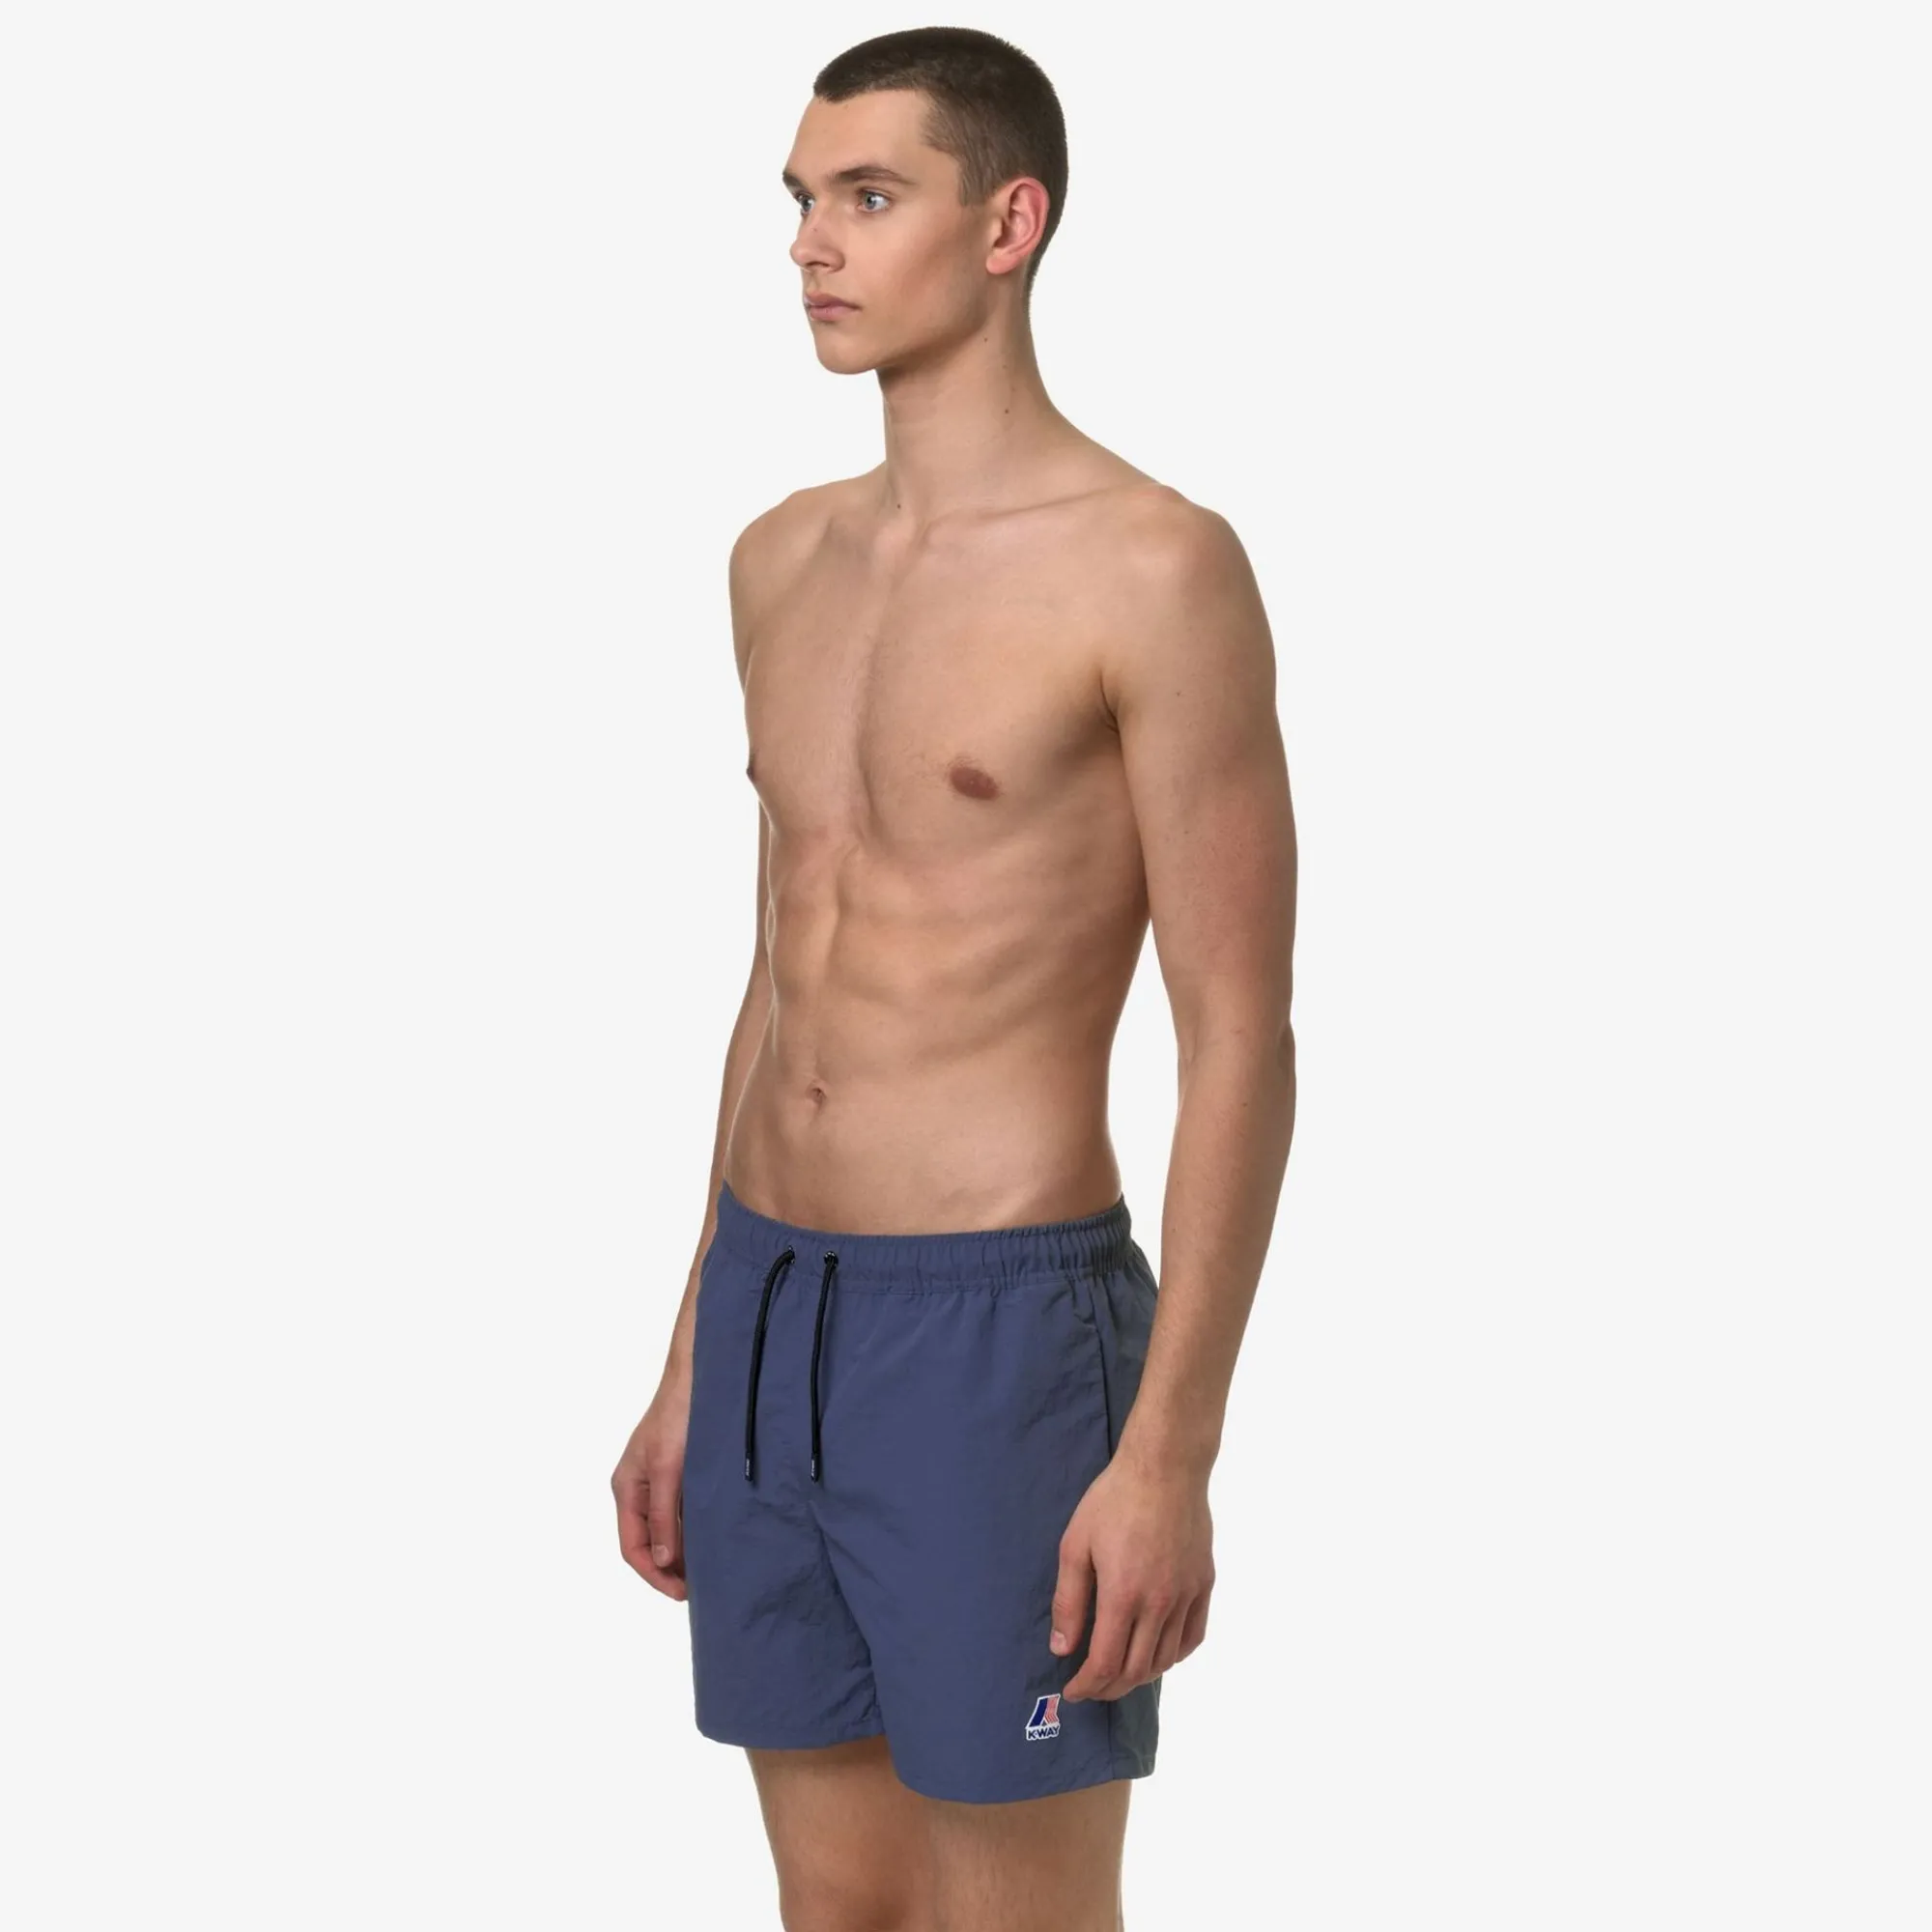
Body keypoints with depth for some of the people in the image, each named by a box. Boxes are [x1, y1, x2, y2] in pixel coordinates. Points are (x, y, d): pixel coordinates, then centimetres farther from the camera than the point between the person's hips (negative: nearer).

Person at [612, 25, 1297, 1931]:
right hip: (771, 1325, 7)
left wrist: (1169, 1457, -18)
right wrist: (693, 1368, 17)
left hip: (999, 1345, -7)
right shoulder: (785, 560, 11)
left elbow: (1242, 1044, -13)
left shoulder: (1156, 567, -12)